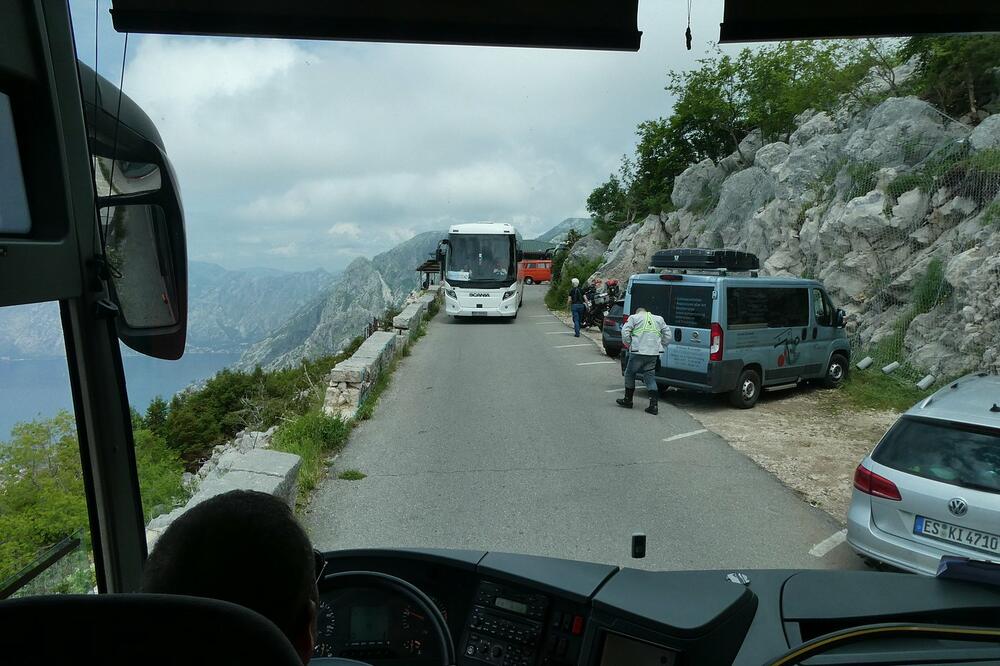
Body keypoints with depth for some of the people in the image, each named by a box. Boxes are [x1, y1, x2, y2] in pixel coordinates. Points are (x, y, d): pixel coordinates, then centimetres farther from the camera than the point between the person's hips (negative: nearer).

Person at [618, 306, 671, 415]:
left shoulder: (634, 318, 7)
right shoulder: (659, 319, 20)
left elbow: (625, 332, -4)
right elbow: (667, 335, 17)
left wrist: (629, 344, 8)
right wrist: (660, 346, 20)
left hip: (638, 351, -4)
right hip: (654, 353, 4)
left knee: (630, 374, 14)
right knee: (650, 377, 9)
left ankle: (628, 400, 22)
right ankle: (653, 405, -1)